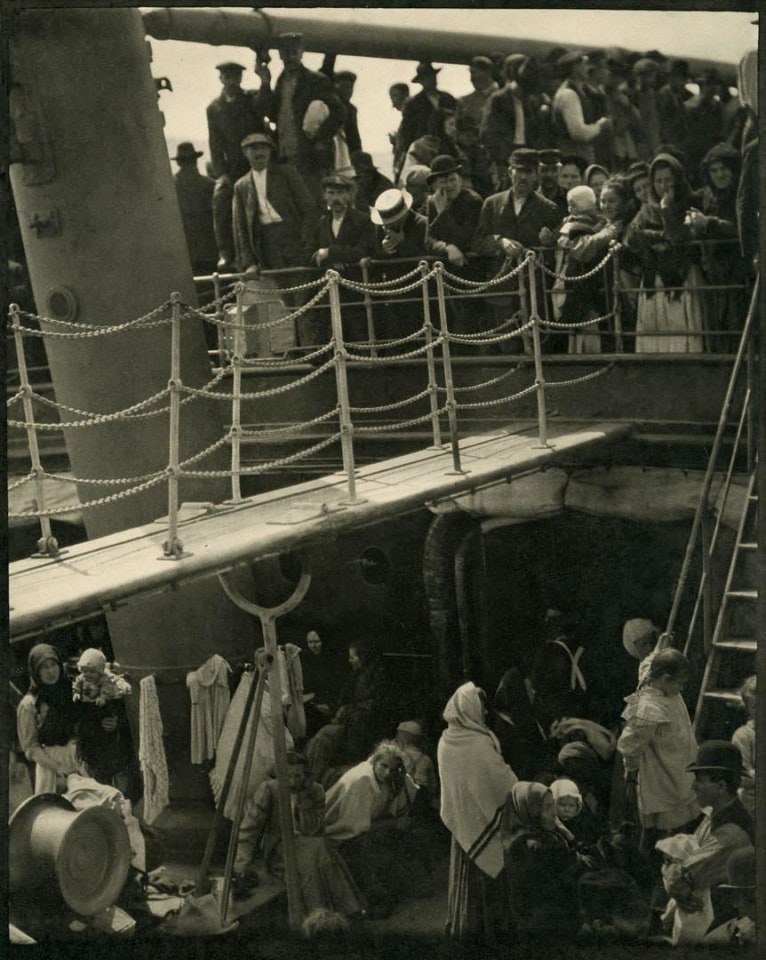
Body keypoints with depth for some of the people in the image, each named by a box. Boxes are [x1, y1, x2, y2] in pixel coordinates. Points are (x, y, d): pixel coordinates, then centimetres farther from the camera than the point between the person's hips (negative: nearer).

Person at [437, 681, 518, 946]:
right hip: (483, 819, -6)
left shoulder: (446, 741, -3)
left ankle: (460, 925, 20)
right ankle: (489, 928, 11)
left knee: (463, 873, 14)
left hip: (460, 818, 6)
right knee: (487, 873, 5)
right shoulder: (480, 743, -23)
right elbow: (504, 779, -13)